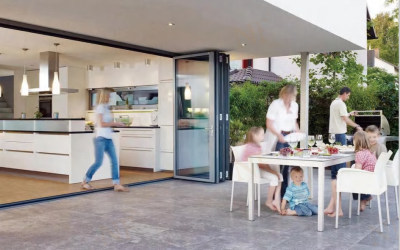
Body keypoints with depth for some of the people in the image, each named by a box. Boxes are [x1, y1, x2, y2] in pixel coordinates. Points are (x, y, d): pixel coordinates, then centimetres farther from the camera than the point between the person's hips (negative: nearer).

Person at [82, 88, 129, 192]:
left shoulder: (106, 108, 14)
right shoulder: (100, 107, -9)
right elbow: (102, 124, -16)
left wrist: (115, 124, 3)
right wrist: (115, 124, -11)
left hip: (109, 138, 8)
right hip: (101, 138, -8)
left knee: (114, 161, 2)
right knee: (98, 162, -4)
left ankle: (117, 184, 4)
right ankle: (85, 181, 12)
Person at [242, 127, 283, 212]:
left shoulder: (258, 146, 14)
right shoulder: (250, 147, -16)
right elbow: (259, 164, -20)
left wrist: (272, 169, -5)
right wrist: (272, 171, -20)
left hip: (260, 169, 9)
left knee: (279, 176, -4)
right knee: (274, 178, -22)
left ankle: (277, 200, -8)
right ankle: (269, 201, -7)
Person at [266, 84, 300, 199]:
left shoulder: (295, 105, 8)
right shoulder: (275, 104, -10)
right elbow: (269, 124, -13)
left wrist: (298, 131, 3)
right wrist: (279, 135, -26)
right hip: (277, 137, -6)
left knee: (287, 165, 8)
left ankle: (284, 192, 18)